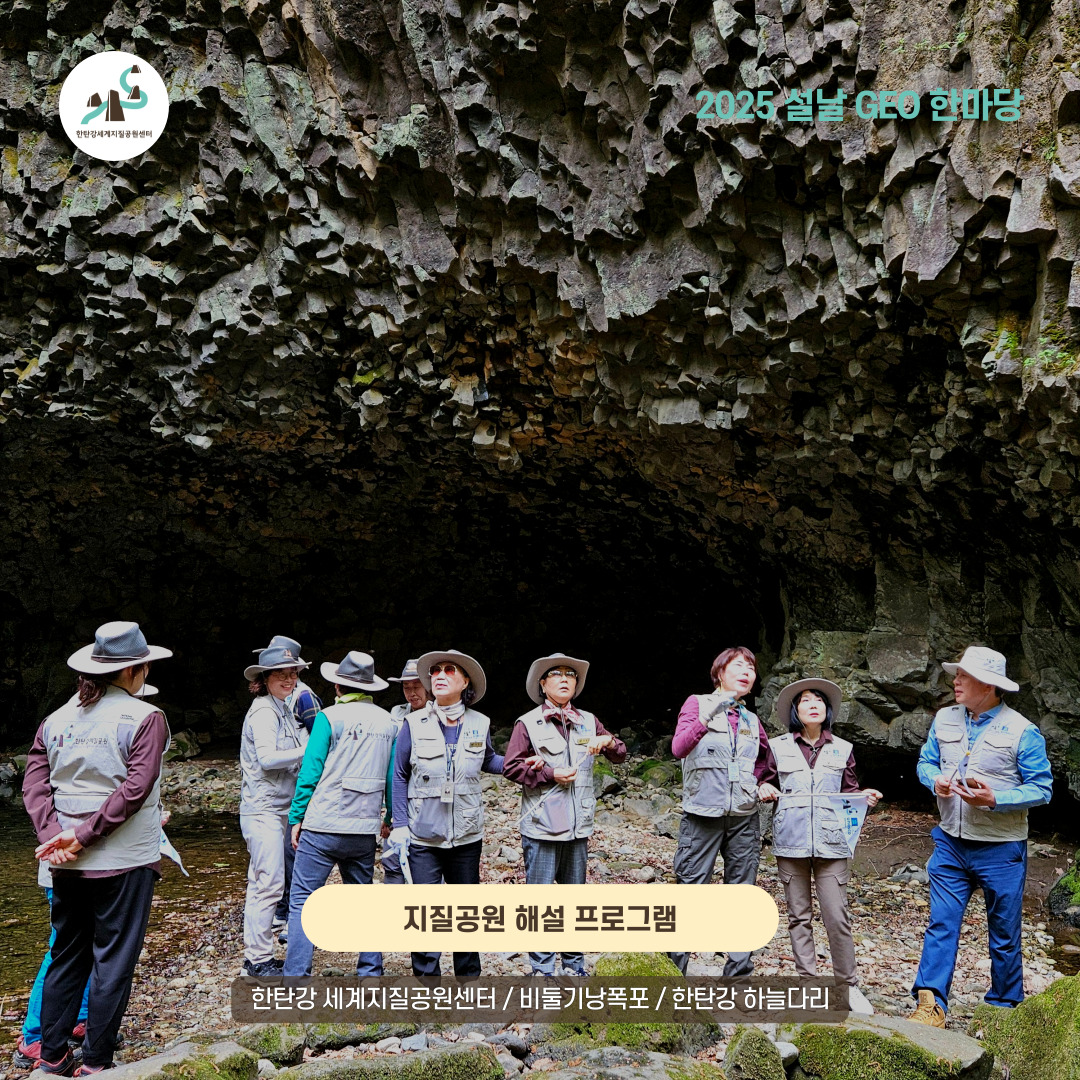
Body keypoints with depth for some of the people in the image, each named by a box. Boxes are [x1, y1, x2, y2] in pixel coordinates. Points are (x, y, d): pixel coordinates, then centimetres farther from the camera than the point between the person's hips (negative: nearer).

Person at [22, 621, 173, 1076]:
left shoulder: (57, 719, 7)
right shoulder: (145, 718, -11)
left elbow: (34, 782, 0)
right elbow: (135, 788, -19)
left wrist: (53, 834, -8)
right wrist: (83, 837, -14)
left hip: (66, 864, 6)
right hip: (124, 861, -6)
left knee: (66, 957, 19)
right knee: (113, 961, 6)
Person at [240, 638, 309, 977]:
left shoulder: (284, 710, 16)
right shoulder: (264, 711, -13)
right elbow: (267, 758, -22)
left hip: (279, 808, 9)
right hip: (263, 809, -9)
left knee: (262, 883, 14)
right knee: (269, 883, -6)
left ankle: (256, 954, 23)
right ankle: (258, 958, 3)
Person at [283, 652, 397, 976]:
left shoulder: (330, 717, -7)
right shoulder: (387, 721, 6)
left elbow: (310, 771, -9)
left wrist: (296, 817, -1)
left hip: (324, 825, -5)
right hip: (365, 828, 5)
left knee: (302, 900, 3)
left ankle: (296, 976, 1)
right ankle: (371, 972, 20)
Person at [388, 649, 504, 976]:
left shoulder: (479, 724, 0)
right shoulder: (414, 724, -6)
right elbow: (400, 776, 2)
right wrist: (400, 826, -3)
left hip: (467, 836, 2)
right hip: (423, 837, -2)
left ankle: (469, 974, 32)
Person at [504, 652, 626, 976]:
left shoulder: (588, 722, 11)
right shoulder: (528, 724, -2)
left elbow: (620, 756, 13)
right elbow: (510, 767, -7)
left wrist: (608, 741, -9)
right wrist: (550, 774, -13)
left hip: (578, 828, 4)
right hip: (542, 829, -4)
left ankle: (574, 964, 26)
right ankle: (541, 968, 13)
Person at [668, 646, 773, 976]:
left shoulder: (750, 720, 14)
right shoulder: (697, 702, -1)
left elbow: (767, 756, 31)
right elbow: (679, 748, -16)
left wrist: (756, 780, 12)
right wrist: (705, 719, -32)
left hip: (743, 817, 5)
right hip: (703, 815, -5)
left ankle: (738, 972, 17)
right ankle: (672, 968, 6)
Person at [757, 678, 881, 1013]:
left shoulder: (842, 749, 9)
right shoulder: (779, 747, 5)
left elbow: (850, 793, 15)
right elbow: (765, 783, 14)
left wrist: (866, 797, -6)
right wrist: (764, 790, -7)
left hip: (831, 841, 0)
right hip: (791, 840, 0)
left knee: (837, 916, -3)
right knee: (799, 915, 7)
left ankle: (848, 985, 12)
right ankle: (808, 982, 18)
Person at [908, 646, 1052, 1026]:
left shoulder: (1022, 731, -12)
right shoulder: (945, 719, 4)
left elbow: (1042, 789, -11)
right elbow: (925, 761, 13)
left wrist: (995, 798, -24)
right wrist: (936, 781, -10)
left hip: (1001, 850, -3)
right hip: (951, 844, 4)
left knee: (1004, 933, 11)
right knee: (941, 923, 0)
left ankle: (1004, 1007, 28)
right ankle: (931, 1003, 4)